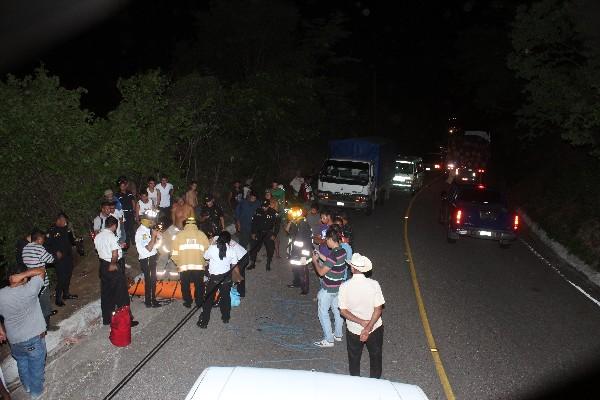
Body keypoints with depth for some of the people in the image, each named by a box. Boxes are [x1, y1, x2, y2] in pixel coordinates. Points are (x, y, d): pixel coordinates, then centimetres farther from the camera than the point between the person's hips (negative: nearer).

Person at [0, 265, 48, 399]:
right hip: (34, 338, -4)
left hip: (14, 341, 4)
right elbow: (42, 270, -16)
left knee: (22, 364, 30)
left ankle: (27, 386, 50)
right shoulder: (29, 290, -24)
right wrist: (22, 275, -25)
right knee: (36, 366, 19)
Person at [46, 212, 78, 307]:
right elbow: (48, 244, -10)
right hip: (60, 258, -7)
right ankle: (58, 299, 2)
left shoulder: (65, 229, 9)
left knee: (68, 275, 16)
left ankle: (66, 294, 31)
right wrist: (56, 252, -19)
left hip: (68, 256, 7)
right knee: (61, 278, -8)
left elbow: (71, 241, 14)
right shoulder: (52, 231, -9)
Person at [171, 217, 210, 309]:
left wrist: (178, 263, 15)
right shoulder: (201, 234, 1)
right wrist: (204, 263, 13)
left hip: (184, 267, 0)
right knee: (199, 285, 17)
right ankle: (199, 302, 25)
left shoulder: (179, 235, 1)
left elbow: (174, 253, 0)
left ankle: (188, 302, 26)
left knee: (185, 286, 18)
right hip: (199, 267, 0)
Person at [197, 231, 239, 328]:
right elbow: (234, 264, -1)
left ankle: (204, 321, 14)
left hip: (214, 277, -2)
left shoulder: (212, 248, -16)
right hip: (226, 277, 2)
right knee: (225, 297, 20)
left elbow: (206, 257, 2)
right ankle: (226, 318, 33)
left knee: (208, 298, 10)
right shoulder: (231, 250, -10)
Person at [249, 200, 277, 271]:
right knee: (254, 248, 1)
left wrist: (274, 235, -9)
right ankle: (252, 263, 17)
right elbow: (253, 222, 5)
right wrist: (253, 233, 2)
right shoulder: (258, 211, -2)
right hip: (258, 233, 2)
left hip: (268, 234, -2)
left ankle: (268, 264, 16)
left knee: (270, 249, -2)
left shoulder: (273, 213, -9)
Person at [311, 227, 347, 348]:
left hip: (328, 289, -9)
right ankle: (338, 335, 36)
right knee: (337, 311, 21)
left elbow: (321, 272, -24)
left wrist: (315, 261, -9)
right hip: (338, 287, 9)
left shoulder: (333, 255, -29)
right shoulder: (342, 252, -2)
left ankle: (328, 340, 11)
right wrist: (321, 256, 11)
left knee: (323, 313, 5)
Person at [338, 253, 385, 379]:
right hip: (375, 328, 0)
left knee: (354, 359, 23)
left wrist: (362, 322, -15)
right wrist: (368, 328, -19)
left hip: (353, 329, 0)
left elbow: (343, 311, -15)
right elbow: (378, 310, -19)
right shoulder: (374, 284, -19)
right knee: (375, 357, 25)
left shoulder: (344, 286, -19)